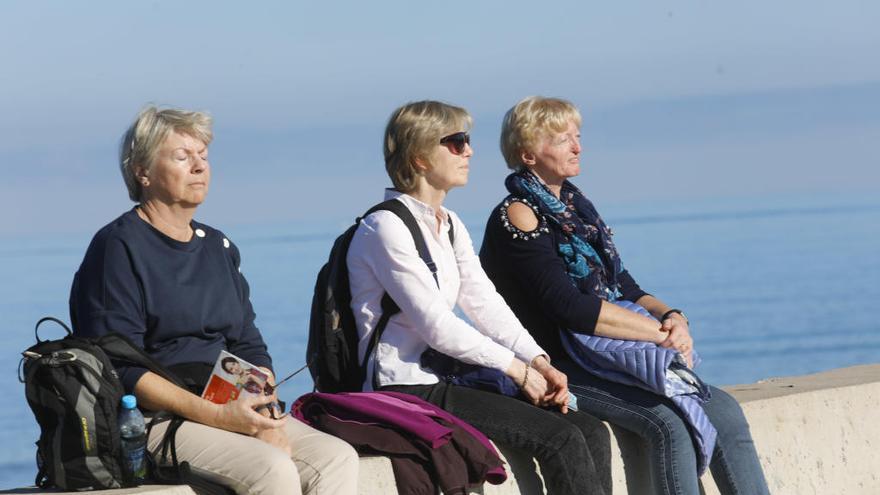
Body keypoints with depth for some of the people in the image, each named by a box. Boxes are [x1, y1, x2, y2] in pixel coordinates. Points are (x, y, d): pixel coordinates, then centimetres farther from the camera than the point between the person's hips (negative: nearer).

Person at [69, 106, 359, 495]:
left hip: (231, 410, 7)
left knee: (338, 457, -16)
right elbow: (121, 369, -13)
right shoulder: (118, 248, -5)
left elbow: (250, 347, 18)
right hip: (156, 418, -7)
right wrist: (216, 415, -21)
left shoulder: (218, 248, 19)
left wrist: (266, 414, -4)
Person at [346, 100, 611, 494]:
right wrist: (517, 368, -12)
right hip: (405, 391, -9)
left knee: (591, 431, -7)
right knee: (561, 439, -20)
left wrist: (538, 360, -5)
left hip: (445, 380, 9)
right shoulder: (386, 228, -12)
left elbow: (485, 304, 11)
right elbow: (437, 327, -17)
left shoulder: (449, 225, 17)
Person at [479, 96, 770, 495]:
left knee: (723, 409, -10)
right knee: (668, 421, -29)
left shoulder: (575, 208, 18)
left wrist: (672, 316, -6)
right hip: (556, 368, -8)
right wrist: (661, 331, -16)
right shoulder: (518, 217, -9)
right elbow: (568, 307, -18)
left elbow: (626, 289, 16)